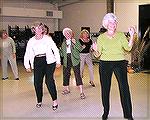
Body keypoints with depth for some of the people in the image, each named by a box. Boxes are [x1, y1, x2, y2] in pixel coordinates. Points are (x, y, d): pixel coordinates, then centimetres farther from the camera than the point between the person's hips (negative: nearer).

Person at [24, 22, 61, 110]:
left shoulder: (48, 38, 6)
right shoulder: (31, 41, 12)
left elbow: (55, 49, 6)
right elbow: (27, 54, 15)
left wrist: (58, 61, 2)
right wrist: (27, 66, 9)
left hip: (49, 62, -3)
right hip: (37, 63, 3)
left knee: (49, 81, -14)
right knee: (37, 82, 1)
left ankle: (55, 100, -2)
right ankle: (39, 101, 20)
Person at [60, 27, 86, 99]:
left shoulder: (76, 41, 4)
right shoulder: (63, 43, 15)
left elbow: (81, 49, -8)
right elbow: (62, 54, 15)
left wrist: (75, 43, -18)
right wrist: (59, 50, -5)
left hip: (74, 60, -5)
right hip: (66, 60, 5)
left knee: (77, 75, -10)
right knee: (66, 74, 11)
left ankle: (81, 92, -8)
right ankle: (66, 89, 32)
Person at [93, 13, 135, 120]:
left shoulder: (121, 35, 6)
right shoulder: (101, 37, 6)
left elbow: (128, 48, -6)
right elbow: (98, 54, 6)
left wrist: (132, 36, -16)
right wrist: (96, 50, -16)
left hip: (120, 63, 0)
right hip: (105, 64, 1)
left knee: (124, 88, -5)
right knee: (105, 88, 6)